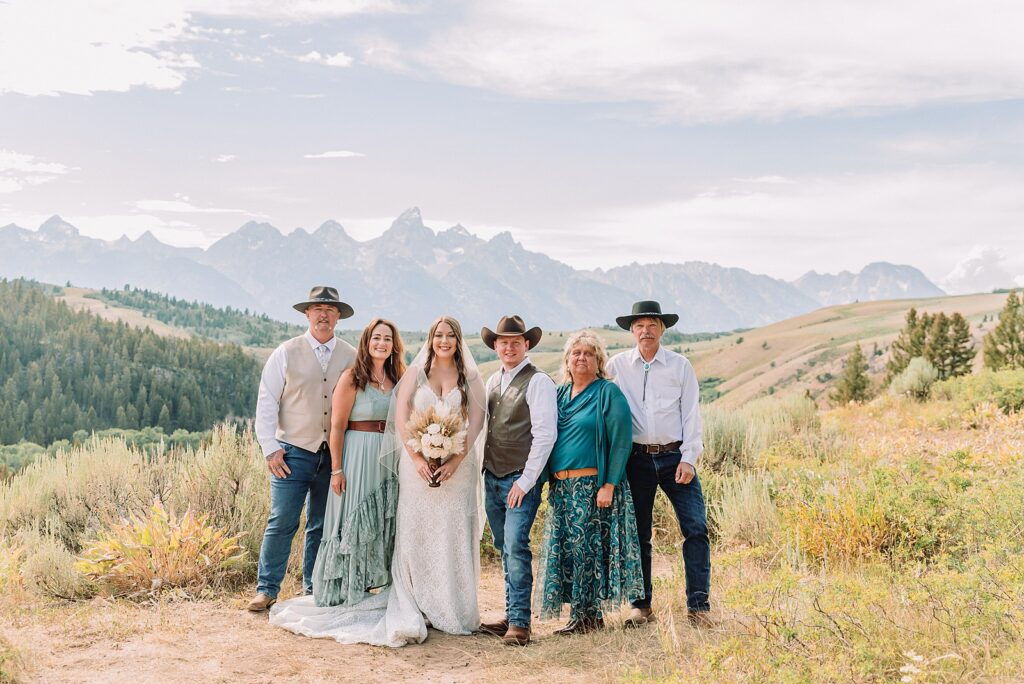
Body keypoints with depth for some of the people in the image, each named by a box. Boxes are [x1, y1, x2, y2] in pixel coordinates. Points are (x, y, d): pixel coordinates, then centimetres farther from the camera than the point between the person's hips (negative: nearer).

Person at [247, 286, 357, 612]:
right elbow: (267, 402, 1)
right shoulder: (286, 353, 1)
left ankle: (314, 590, 21)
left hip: (335, 455, 2)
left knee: (322, 526, 10)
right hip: (294, 452, -2)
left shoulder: (352, 357, 6)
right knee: (282, 522, -4)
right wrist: (270, 448, -6)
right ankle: (266, 589, 8)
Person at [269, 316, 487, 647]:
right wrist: (417, 458, -15)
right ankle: (415, 606, 12)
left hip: (457, 466, 0)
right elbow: (401, 417, -3)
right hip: (418, 463, 0)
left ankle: (455, 609, 13)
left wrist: (455, 461, -14)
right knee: (414, 534, 3)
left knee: (454, 537, 2)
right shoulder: (415, 373, 5)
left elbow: (476, 422, -2)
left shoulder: (471, 378, 5)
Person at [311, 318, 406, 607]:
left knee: (385, 525, 11)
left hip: (389, 458, 6)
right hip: (358, 455, -6)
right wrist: (337, 469, -14)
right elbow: (337, 426, -10)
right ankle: (347, 591, 14)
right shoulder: (352, 378, -8)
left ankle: (371, 585, 25)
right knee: (354, 523, 2)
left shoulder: (397, 380, 10)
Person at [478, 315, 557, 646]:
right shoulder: (493, 380, 14)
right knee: (505, 549, 11)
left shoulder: (538, 382, -7)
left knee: (516, 547, -13)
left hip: (521, 481, -7)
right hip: (492, 478, 7)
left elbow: (545, 435, -13)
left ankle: (519, 623, -6)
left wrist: (526, 481, -15)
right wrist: (482, 470, 9)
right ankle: (512, 616, 19)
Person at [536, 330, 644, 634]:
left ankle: (589, 615, 9)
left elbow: (621, 440, -10)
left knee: (589, 548, -2)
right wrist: (550, 481, 10)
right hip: (561, 487, 6)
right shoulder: (559, 393, 15)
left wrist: (609, 485, -16)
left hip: (593, 485, -6)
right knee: (564, 549, 6)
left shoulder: (608, 393, -4)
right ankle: (581, 614, 16)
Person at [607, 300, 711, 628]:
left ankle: (697, 605, 1)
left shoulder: (680, 366, 3)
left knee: (696, 528, -7)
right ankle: (641, 605, 17)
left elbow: (691, 414, 2)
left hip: (675, 457, 0)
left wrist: (688, 459, -6)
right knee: (637, 534, 6)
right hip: (636, 458, 1)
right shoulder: (617, 365, 4)